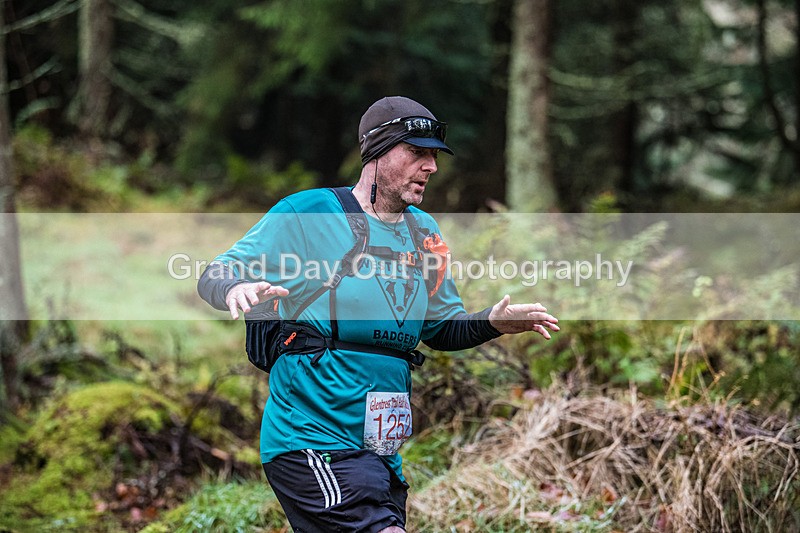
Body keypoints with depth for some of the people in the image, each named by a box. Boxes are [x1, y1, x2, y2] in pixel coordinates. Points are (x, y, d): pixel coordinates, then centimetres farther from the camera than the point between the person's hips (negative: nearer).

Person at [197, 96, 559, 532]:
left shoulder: (425, 231, 15)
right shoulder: (307, 213, -5)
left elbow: (441, 328, 21)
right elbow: (215, 275, -4)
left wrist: (490, 323, 1)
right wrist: (236, 290, -28)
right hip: (310, 442, -7)